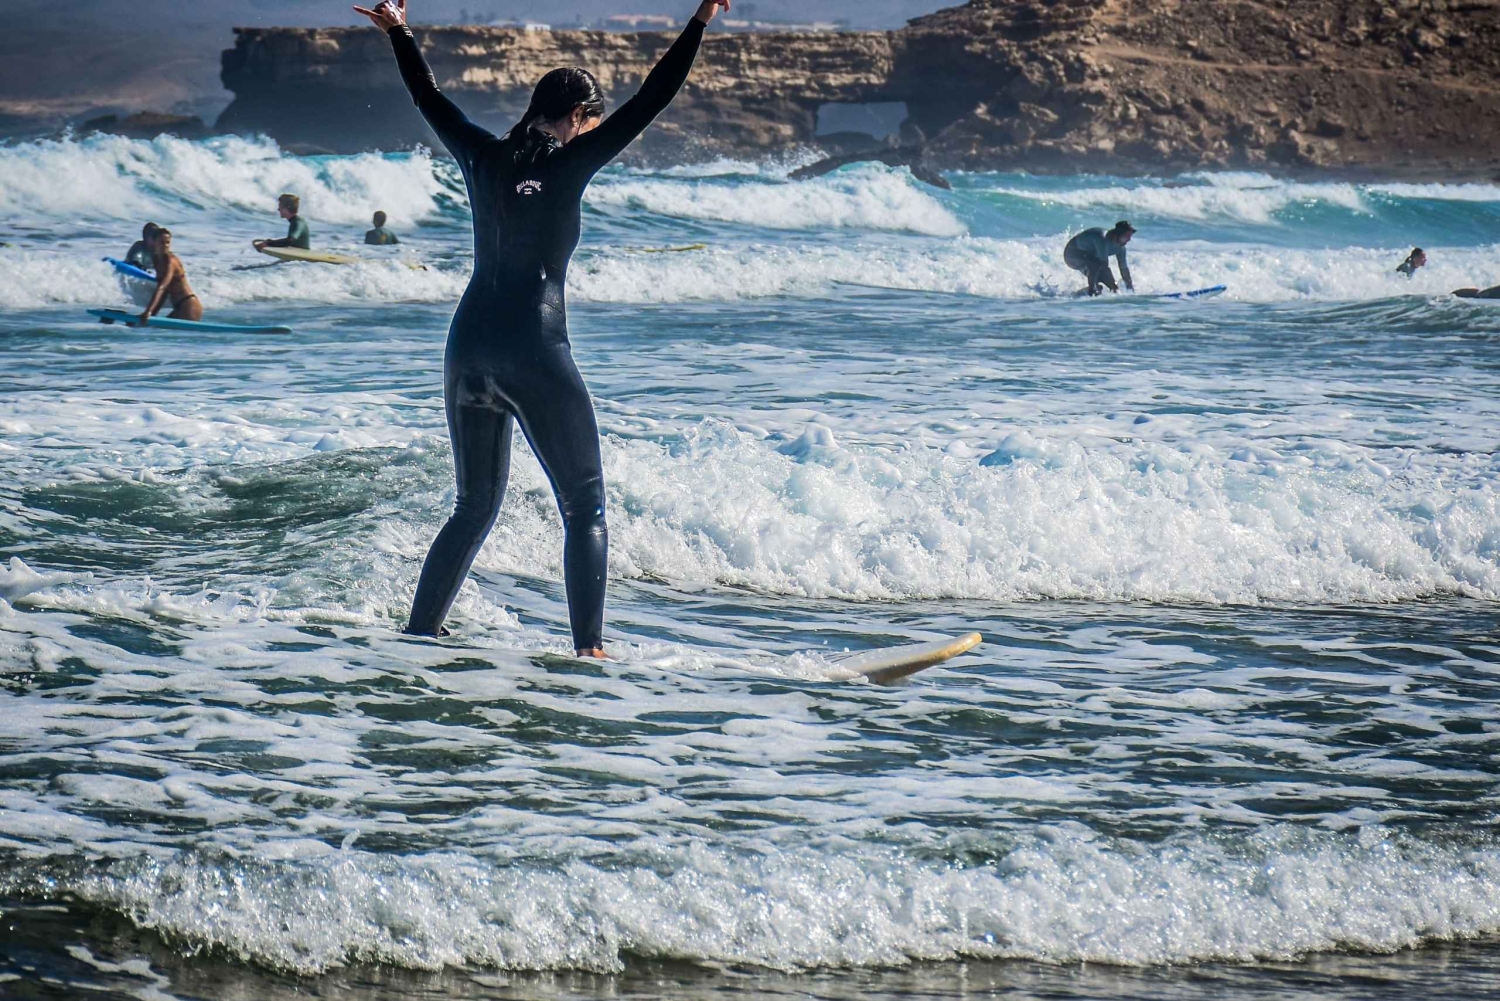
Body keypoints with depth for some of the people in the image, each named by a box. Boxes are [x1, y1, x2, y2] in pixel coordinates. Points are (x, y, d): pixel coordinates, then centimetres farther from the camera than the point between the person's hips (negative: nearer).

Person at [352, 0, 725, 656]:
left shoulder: (484, 158, 8)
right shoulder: (568, 164, -7)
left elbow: (429, 99, 23)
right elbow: (651, 102, -9)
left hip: (468, 348, 6)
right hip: (533, 352, -6)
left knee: (475, 508, 18)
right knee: (585, 507, 1)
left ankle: (419, 633, 15)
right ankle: (589, 647, -9)